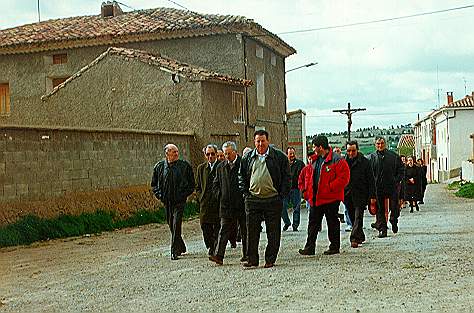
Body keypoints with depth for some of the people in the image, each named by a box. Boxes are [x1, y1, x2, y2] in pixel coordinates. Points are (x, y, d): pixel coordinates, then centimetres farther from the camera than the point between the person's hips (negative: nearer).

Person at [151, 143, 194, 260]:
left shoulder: (185, 166, -1)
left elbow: (191, 184, 6)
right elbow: (154, 184, 14)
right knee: (171, 226, 12)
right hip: (167, 201, 3)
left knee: (176, 226, -11)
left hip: (179, 201, -3)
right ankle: (181, 247, 31)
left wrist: (184, 194, -5)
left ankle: (174, 251, -8)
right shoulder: (159, 167, 4)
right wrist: (159, 195, 0)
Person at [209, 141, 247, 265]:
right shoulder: (220, 167, 11)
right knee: (224, 230, -3)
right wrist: (220, 195, 6)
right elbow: (216, 184, 20)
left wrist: (246, 196, -7)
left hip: (242, 204, -3)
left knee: (245, 231, 8)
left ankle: (247, 254, 19)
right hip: (226, 205, 3)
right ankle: (219, 256, -9)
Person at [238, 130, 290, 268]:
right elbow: (241, 177, 17)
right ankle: (252, 259, 9)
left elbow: (286, 177, 4)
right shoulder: (247, 158, 10)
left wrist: (281, 195, -3)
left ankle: (270, 260, 12)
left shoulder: (279, 156, 2)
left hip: (273, 200, -2)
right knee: (252, 231, 2)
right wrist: (246, 193, 6)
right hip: (252, 200, 2)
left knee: (273, 232, 3)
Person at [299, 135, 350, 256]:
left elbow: (343, 178, -17)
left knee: (332, 223, 4)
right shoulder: (316, 160, 14)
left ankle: (334, 247, 15)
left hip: (331, 198, -8)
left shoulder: (337, 160, -12)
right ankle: (309, 248, 10)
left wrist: (329, 187, -19)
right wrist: (311, 193, 11)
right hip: (316, 198, 8)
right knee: (313, 223, 7)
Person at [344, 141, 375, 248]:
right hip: (347, 194, 4)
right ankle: (360, 237, 26)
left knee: (358, 217, -10)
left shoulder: (364, 161, -2)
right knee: (353, 218, 12)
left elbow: (370, 180, -1)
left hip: (360, 194, -4)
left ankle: (355, 238, -14)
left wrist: (371, 195, -6)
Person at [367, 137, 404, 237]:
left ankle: (394, 222, 31)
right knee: (380, 210, 3)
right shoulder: (371, 157, 3)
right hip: (378, 187, 0)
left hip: (392, 187, 0)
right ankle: (382, 229, 9)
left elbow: (401, 170, 8)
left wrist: (396, 180, -5)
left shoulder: (394, 156, 5)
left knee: (394, 208, 4)